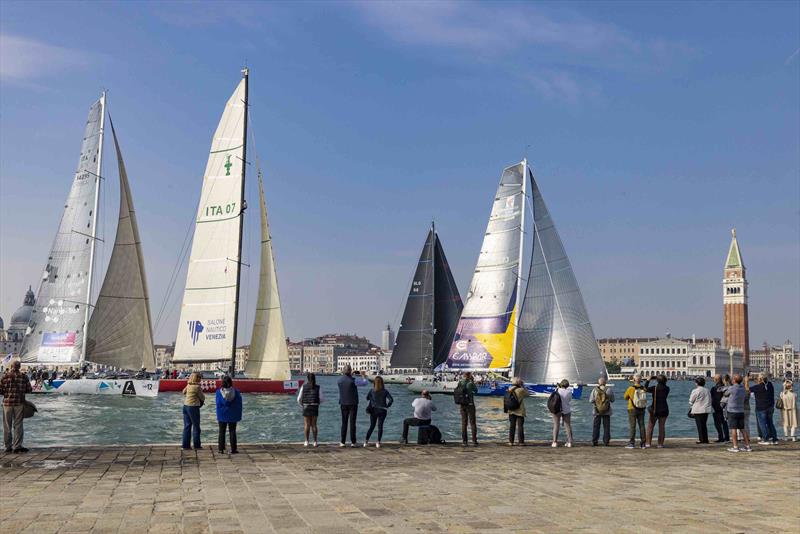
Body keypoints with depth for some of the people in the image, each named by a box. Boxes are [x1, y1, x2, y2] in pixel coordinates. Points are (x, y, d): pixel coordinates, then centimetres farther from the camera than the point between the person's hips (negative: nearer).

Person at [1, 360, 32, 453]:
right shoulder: (23, 377, -3)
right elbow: (28, 390, 1)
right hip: (19, 403, 0)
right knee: (18, 425, 4)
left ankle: (8, 446, 14)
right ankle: (17, 446, 0)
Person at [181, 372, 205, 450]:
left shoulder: (188, 385, 5)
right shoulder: (197, 387, -14)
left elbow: (184, 392, 26)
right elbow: (203, 398, -5)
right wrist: (202, 399, 16)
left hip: (185, 406, 7)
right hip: (193, 407, -7)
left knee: (187, 426, 11)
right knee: (196, 427, 5)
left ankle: (186, 445, 13)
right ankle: (197, 445, 10)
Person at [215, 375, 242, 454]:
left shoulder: (219, 392, -9)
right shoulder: (236, 391, -7)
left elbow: (218, 405, -5)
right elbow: (239, 405, -2)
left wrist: (218, 416, 2)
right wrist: (239, 416, 5)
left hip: (222, 415, -1)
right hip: (232, 415, 1)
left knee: (222, 432, 9)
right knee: (232, 432, 7)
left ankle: (221, 449, 11)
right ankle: (233, 449, 8)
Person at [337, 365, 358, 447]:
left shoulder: (339, 380, -2)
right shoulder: (353, 381, -15)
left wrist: (350, 376, 23)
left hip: (343, 404, 3)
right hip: (353, 404, -3)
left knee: (344, 423, 8)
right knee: (352, 423, 1)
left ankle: (342, 442, 6)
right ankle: (353, 442, 1)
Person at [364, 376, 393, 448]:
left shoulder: (372, 391, -6)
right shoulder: (385, 391, -8)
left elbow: (367, 398, 2)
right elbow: (391, 400, -14)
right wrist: (387, 406, 1)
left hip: (373, 410, 1)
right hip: (382, 411, -1)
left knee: (372, 426, 13)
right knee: (380, 426, 7)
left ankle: (366, 441, 8)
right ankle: (378, 442, 2)